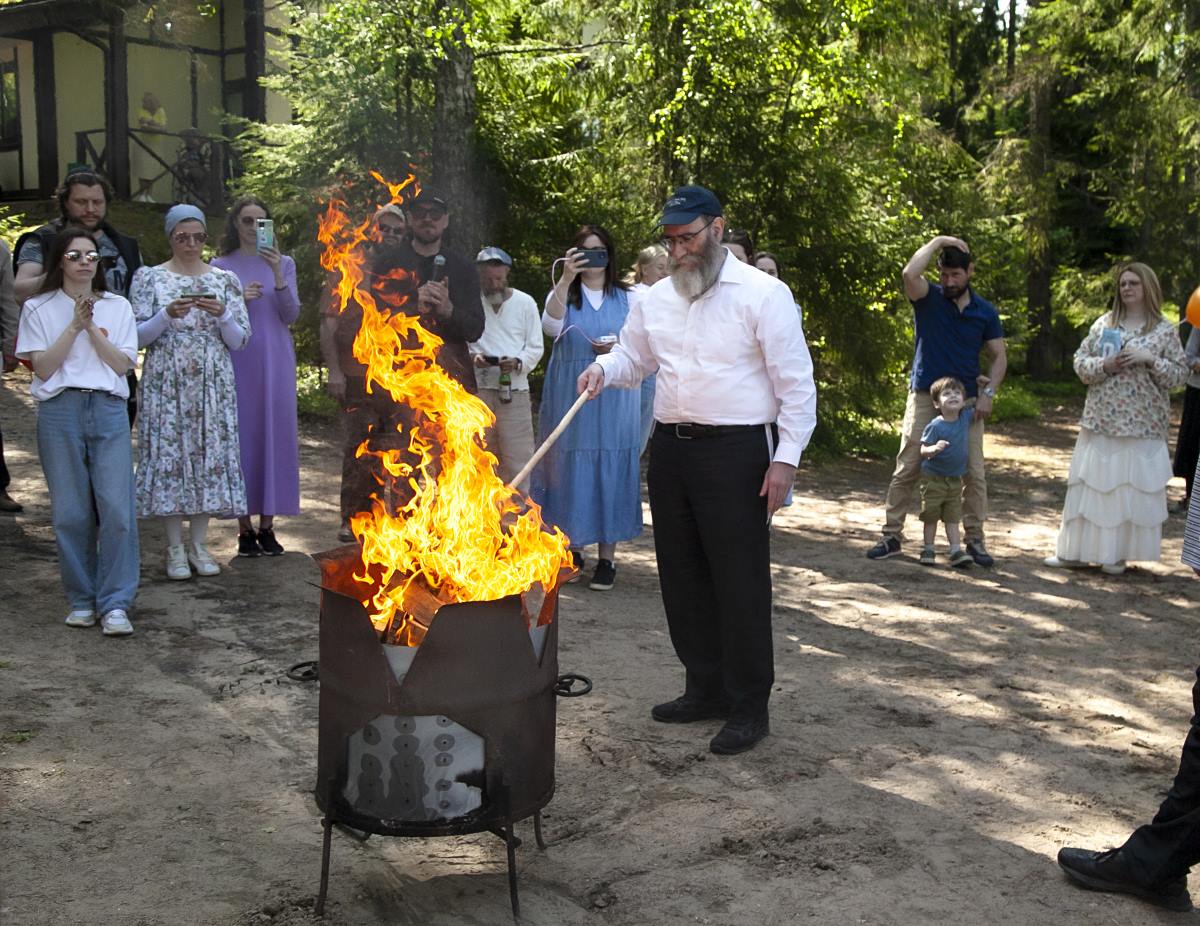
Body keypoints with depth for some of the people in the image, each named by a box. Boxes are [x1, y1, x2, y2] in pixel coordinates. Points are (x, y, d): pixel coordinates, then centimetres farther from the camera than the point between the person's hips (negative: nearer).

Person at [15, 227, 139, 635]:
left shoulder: (117, 307, 12)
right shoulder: (39, 308, 8)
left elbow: (122, 364, 3)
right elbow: (42, 367, -2)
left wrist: (92, 327, -6)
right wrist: (74, 326, -7)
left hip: (108, 409, 1)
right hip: (60, 410, 0)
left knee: (117, 506, -9)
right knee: (70, 512, 1)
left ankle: (115, 605, -4)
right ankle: (82, 600, 14)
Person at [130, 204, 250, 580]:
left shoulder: (224, 279, 9)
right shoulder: (149, 278, 5)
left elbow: (240, 341, 7)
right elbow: (138, 336, 1)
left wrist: (222, 315, -12)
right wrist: (167, 316, -16)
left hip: (213, 385, 1)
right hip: (166, 385, -1)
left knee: (210, 454, 0)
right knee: (169, 454, -2)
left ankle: (199, 544, 12)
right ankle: (175, 547, 9)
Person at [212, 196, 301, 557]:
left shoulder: (283, 263, 10)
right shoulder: (221, 267, 5)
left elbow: (291, 315, 0)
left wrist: (278, 276, -14)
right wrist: (238, 301, -14)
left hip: (275, 361, 2)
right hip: (237, 362, -2)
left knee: (274, 435, 2)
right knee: (241, 436, -2)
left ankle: (267, 526, 11)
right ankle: (245, 528, 6)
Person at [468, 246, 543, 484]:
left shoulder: (525, 302, 8)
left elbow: (536, 347, 7)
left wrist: (518, 363, -12)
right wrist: (472, 357, -12)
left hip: (514, 389, 0)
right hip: (476, 389, 0)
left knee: (517, 457, -5)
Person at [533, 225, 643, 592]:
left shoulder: (626, 298, 9)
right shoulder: (562, 294, 7)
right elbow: (552, 327, -15)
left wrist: (617, 346, -12)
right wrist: (565, 279, -25)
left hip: (612, 399, 0)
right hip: (569, 396, 0)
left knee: (609, 469, -1)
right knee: (569, 467, 3)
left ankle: (607, 557, 5)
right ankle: (571, 549, 17)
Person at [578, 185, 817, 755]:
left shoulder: (762, 293, -6)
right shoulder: (657, 297, 12)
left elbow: (795, 381, -7)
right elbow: (632, 356, 23)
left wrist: (787, 456, -14)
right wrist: (603, 370, -1)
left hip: (735, 452, -6)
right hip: (671, 449, 7)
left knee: (740, 582, -3)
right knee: (683, 577, 13)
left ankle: (749, 707, 8)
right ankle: (706, 688, 27)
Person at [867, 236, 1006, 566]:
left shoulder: (985, 312, 6)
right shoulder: (928, 299, -1)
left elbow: (999, 357, 9)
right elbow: (910, 273, -22)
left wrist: (988, 393, -4)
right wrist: (938, 241, -13)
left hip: (966, 401, 2)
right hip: (924, 397, -2)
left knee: (974, 472, 2)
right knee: (907, 468, -2)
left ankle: (975, 539, 13)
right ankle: (891, 535, 6)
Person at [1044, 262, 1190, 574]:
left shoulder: (1164, 331, 1)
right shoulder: (1104, 323, 8)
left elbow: (1179, 375, 0)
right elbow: (1080, 361, 7)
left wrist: (1150, 359, -15)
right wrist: (1105, 365, -12)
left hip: (1141, 426, -2)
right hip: (1100, 420, 2)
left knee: (1132, 487, 1)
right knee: (1090, 485, 5)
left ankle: (1116, 553, 12)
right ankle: (1076, 550, 12)